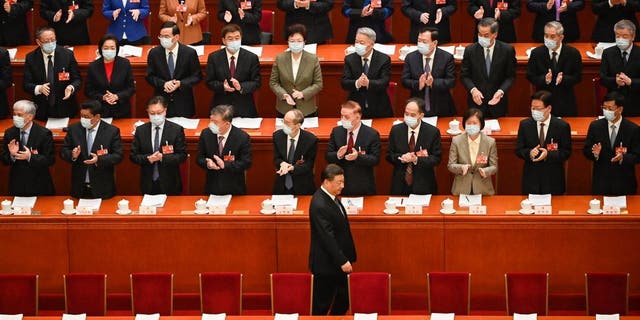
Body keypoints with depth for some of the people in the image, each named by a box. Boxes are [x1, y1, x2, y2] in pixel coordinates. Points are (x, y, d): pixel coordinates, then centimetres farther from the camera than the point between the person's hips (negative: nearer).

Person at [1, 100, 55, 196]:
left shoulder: (44, 133, -10)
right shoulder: (9, 133, 2)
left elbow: (50, 160, -12)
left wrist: (30, 157, -27)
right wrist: (11, 155, -19)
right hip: (17, 186, 3)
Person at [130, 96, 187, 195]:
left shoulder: (177, 130, -2)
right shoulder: (140, 130, 5)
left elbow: (182, 156, -5)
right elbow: (133, 156, 4)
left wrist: (163, 158, -20)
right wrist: (147, 159, -16)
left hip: (169, 184, -2)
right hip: (148, 184, 2)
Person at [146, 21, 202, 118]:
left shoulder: (190, 53, -5)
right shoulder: (154, 53, 0)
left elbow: (197, 76, 0)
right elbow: (149, 76, 3)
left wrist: (180, 83, -16)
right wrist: (163, 84, -16)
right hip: (161, 102, 1)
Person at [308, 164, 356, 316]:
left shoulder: (331, 197, 6)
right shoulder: (320, 205, -25)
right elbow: (327, 237, -25)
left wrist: (347, 258, 16)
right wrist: (342, 261, -22)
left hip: (338, 262, 10)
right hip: (326, 264, -10)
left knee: (343, 302, 15)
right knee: (322, 305, 5)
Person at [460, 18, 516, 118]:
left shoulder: (507, 50, -7)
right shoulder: (470, 50, -6)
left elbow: (511, 76, -1)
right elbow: (464, 75, 1)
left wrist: (501, 91, -18)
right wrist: (473, 89, -17)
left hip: (497, 102, 0)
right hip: (477, 102, 0)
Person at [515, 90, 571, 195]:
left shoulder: (562, 126, -5)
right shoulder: (525, 125, 1)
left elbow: (566, 152, -3)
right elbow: (518, 150, 4)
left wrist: (548, 154, -20)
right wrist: (529, 153, -18)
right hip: (531, 180, 1)